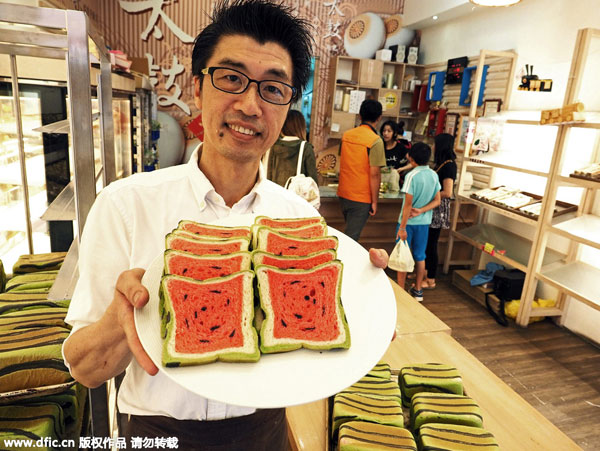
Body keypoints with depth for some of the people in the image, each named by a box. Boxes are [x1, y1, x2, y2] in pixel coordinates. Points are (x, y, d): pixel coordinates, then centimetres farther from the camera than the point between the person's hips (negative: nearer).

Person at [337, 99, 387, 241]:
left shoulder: (346, 135, 4)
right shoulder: (375, 141, -15)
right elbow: (374, 174, -17)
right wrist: (374, 201, -8)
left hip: (343, 194, 6)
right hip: (361, 198, -6)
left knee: (349, 233, 22)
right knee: (351, 237, 1)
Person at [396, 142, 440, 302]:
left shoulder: (412, 176, -17)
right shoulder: (434, 175, 1)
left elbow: (408, 204, -19)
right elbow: (436, 201, 2)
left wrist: (402, 227, -15)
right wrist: (420, 211, -7)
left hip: (409, 222, -5)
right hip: (424, 222, 6)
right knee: (420, 256, 16)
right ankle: (417, 290, 27)